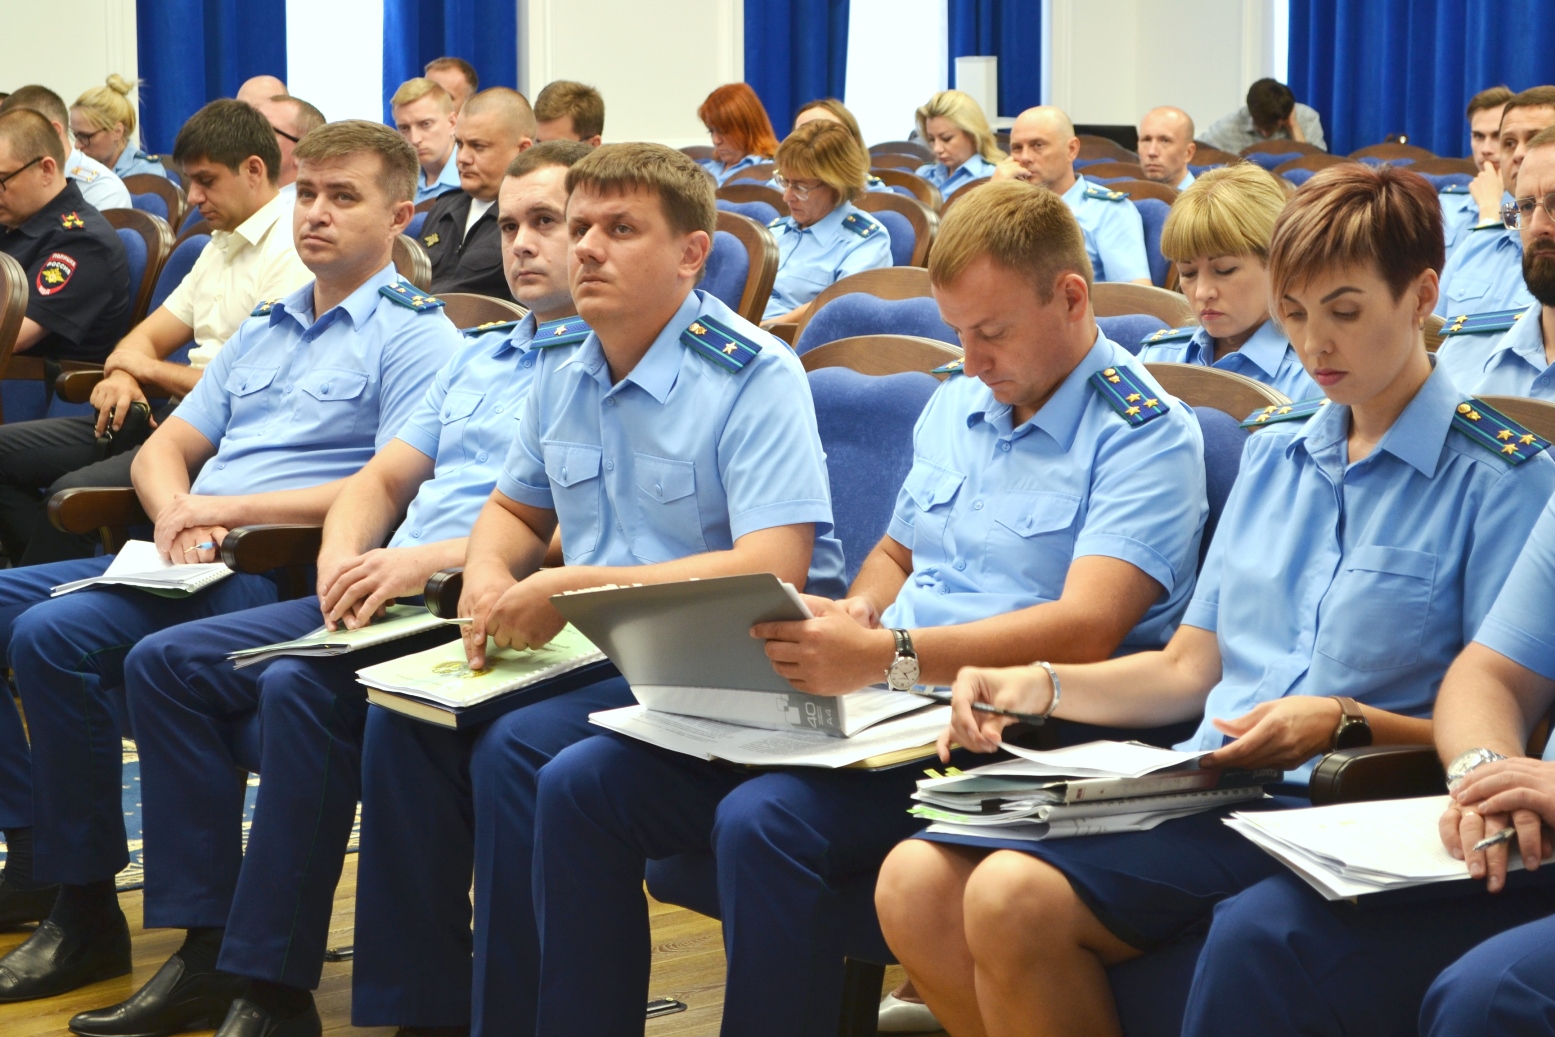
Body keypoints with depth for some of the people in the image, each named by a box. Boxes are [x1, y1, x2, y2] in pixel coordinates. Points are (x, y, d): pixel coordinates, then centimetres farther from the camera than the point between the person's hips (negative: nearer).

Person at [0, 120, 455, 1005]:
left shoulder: (415, 336, -3)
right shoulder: (264, 330, 23)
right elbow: (166, 449, 21)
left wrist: (231, 509, -15)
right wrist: (177, 516, -4)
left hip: (284, 574, -9)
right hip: (192, 560, 9)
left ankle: (88, 913, -16)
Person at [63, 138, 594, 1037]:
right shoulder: (477, 356, 25)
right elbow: (383, 479, 22)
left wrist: (428, 559, -23)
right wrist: (344, 561, 0)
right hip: (385, 594, 9)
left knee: (300, 688, -32)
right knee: (167, 662, -4)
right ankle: (208, 951, -7)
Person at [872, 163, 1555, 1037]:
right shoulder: (1276, 449, 21)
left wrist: (1347, 723, -20)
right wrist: (1041, 686, 5)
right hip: (1203, 787, 7)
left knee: (1018, 897, -29)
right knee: (917, 880, -18)